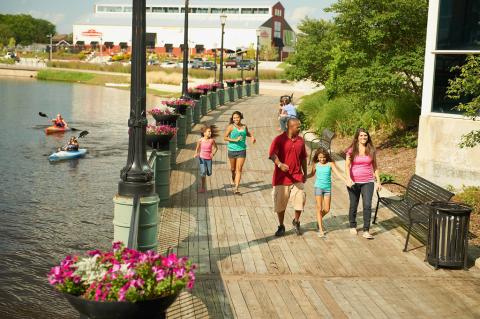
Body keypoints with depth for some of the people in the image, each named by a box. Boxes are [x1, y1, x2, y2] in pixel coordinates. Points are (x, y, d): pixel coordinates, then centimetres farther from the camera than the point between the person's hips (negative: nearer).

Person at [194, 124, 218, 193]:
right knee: (203, 172, -12)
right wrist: (196, 154, -9)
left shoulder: (212, 140, -8)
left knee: (209, 173, 6)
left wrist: (213, 153, -7)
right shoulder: (200, 140, -9)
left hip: (209, 158, 2)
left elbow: (216, 148, 7)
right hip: (202, 158, -2)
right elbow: (197, 148, 6)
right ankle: (203, 187, 0)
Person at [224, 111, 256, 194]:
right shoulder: (231, 127, -7)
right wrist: (235, 140, -22)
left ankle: (236, 188, -9)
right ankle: (234, 180, 47)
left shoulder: (244, 126, 4)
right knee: (233, 169, 16)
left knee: (239, 169, -7)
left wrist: (252, 137, 6)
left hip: (242, 150, 1)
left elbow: (248, 133, 26)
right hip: (232, 150, -1)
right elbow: (225, 138, -11)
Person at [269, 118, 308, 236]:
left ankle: (296, 222, 24)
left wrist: (305, 173, 19)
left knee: (300, 200, -3)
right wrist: (280, 164, -38)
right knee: (280, 204, 5)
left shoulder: (300, 140, 9)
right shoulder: (279, 140, -8)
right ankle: (281, 226, 23)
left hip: (297, 177, 3)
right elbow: (272, 154, -20)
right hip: (281, 178, -3)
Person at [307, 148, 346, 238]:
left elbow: (338, 173, -9)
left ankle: (319, 220, 33)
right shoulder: (316, 165, 1)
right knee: (319, 208, -4)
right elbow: (312, 174, 18)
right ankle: (320, 230, -1)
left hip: (328, 188, 1)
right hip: (318, 187, -1)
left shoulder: (330, 164, -3)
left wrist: (346, 181, -20)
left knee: (326, 209, 3)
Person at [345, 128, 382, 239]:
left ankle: (366, 231, -7)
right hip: (354, 182, -1)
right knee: (353, 205, 12)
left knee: (367, 205, -11)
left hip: (368, 182, 1)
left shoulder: (371, 150, 3)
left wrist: (378, 181, 7)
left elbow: (375, 167, 10)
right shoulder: (352, 150, -3)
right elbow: (347, 165, -9)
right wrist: (348, 179, -24)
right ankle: (352, 226, 33)